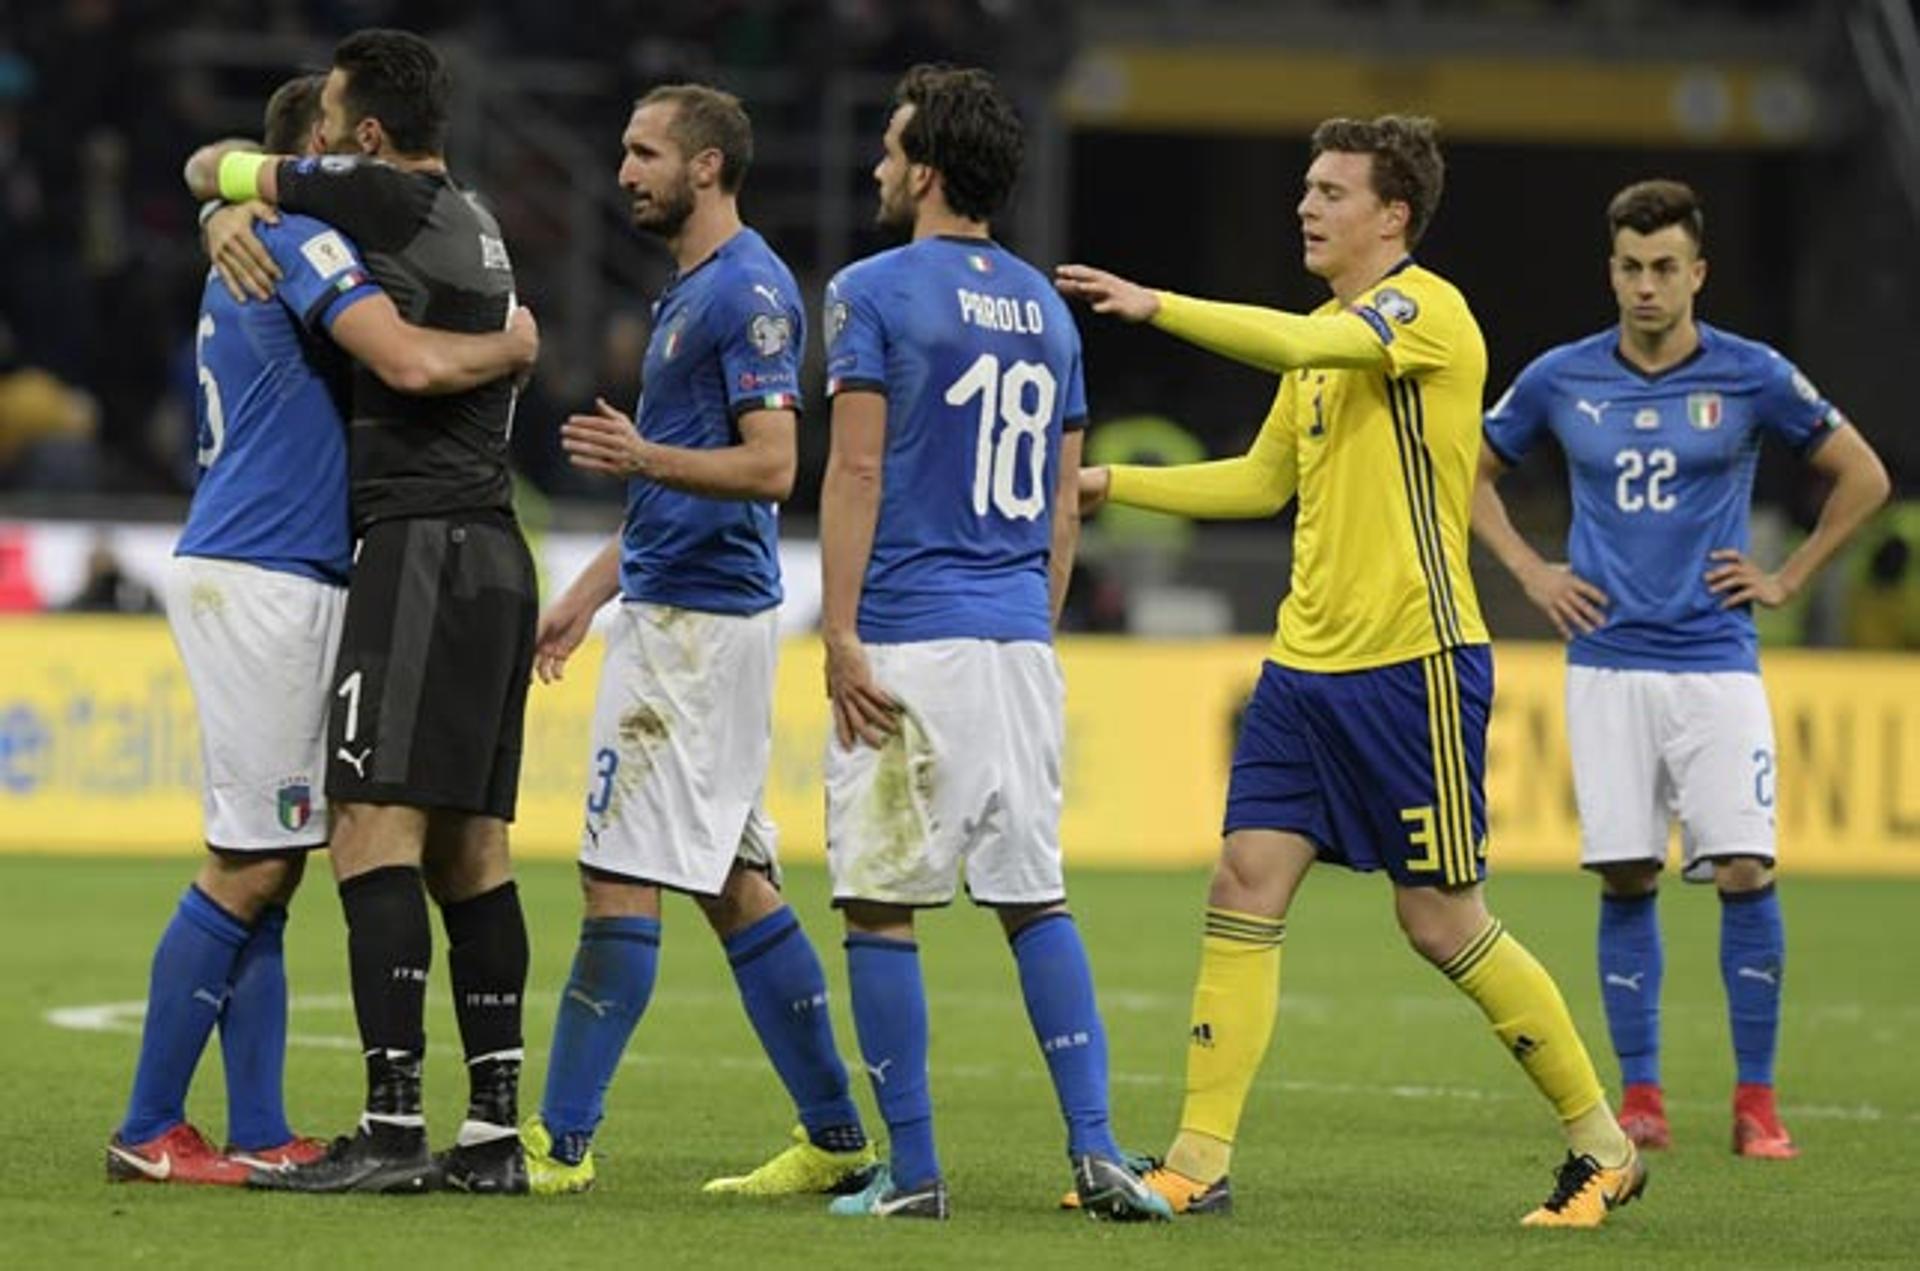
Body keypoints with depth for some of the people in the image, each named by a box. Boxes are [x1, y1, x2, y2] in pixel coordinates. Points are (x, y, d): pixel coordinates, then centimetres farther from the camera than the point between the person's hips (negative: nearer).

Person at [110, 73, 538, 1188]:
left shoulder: (254, 249, 19)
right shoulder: (304, 243, -11)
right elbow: (421, 362, -23)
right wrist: (514, 346, -4)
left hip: (274, 585, 10)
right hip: (258, 583, -10)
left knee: (267, 870, 8)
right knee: (247, 868, -9)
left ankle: (260, 1135, 7)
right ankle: (150, 1133, -7)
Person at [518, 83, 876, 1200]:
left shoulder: (749, 290, -13)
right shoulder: (693, 290, 19)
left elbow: (769, 466, -21)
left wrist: (642, 456, -35)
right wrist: (588, 594, 26)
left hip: (699, 623, -10)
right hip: (673, 607, 10)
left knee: (621, 879, -10)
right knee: (736, 887, 10)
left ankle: (564, 1142, -9)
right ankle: (838, 1141, 13)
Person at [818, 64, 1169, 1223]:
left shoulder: (875, 292, -5)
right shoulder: (1045, 307, 14)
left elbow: (857, 471, -11)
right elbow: (1063, 500, 16)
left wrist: (840, 637, -12)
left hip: (909, 643, -6)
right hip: (1021, 645, 6)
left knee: (881, 904, 0)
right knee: (1036, 898, 9)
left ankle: (914, 1169, -1)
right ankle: (1097, 1150, -1)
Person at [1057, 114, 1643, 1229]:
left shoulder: (1426, 310, -11)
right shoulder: (1326, 335, 16)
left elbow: (1300, 344, -30)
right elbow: (1265, 480, 26)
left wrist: (1156, 305, -30)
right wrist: (1110, 484, 21)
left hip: (1414, 664, -8)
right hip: (1306, 665, 8)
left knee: (1445, 922, -3)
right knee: (1245, 892, -1)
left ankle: (1605, 1151, 11)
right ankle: (1199, 1167, 0)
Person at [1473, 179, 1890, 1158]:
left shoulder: (1751, 377, 0)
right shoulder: (1561, 380, 4)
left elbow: (1862, 476, 10)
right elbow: (1470, 471, 20)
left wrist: (1788, 579, 5)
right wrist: (1528, 571, 9)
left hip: (1715, 662, -1)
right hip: (1606, 664, 1)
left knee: (1746, 873, -9)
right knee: (1625, 881, 0)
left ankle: (1757, 1102, -1)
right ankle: (1639, 1099, 7)